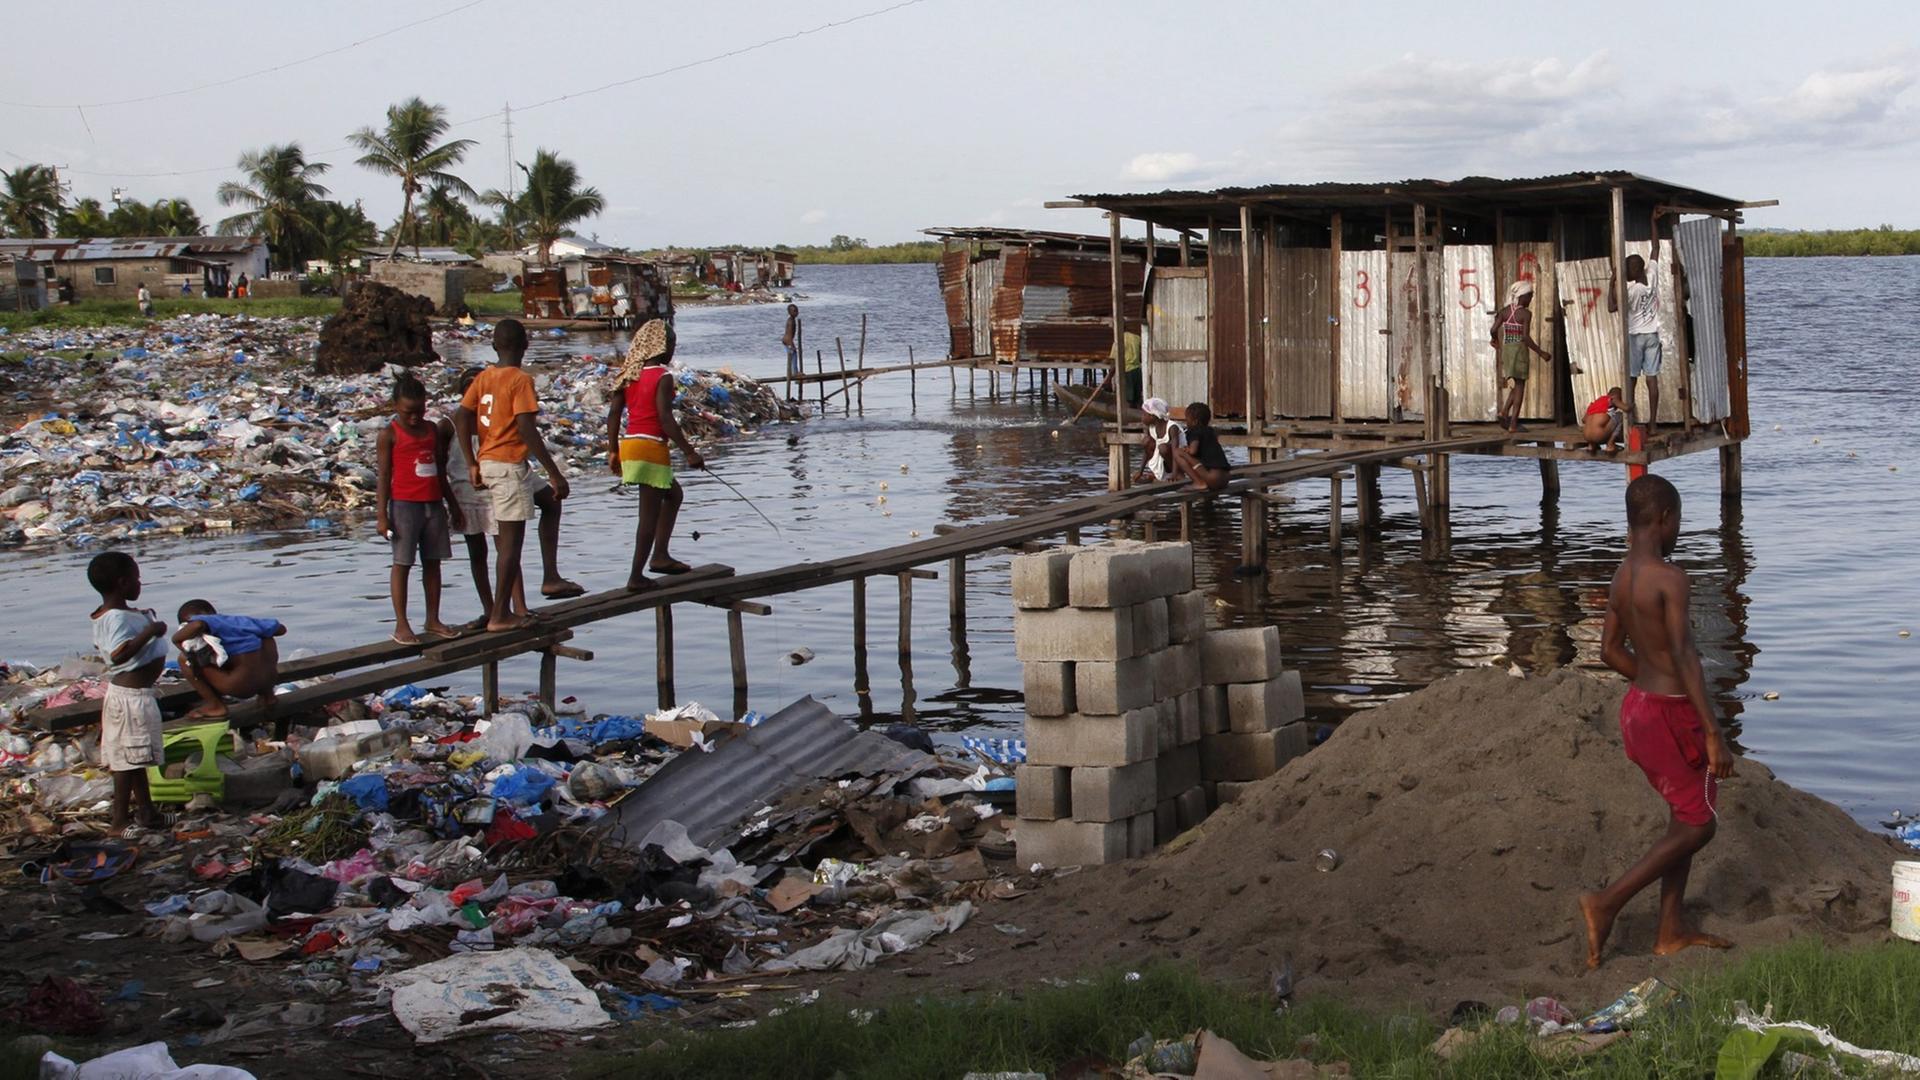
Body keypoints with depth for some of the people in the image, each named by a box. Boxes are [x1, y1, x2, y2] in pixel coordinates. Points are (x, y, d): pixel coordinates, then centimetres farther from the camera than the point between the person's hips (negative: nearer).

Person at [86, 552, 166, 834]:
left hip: (133, 693, 11)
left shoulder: (107, 616, 9)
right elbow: (119, 653, -38)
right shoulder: (118, 619, -24)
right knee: (128, 760, -4)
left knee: (136, 757, 21)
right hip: (131, 696, -11)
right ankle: (120, 823, 1)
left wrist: (142, 620, 23)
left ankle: (145, 810, 34)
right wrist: (149, 632, -34)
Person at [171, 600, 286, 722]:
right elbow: (281, 628, 28)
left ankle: (215, 706, 4)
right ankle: (267, 694, 31)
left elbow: (197, 625, -29)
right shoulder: (242, 620, 17)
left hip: (242, 685, -7)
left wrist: (177, 639, -10)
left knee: (185, 658, 0)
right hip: (270, 679, 7)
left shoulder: (211, 620, -3)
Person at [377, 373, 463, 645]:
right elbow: (383, 477, -6)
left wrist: (453, 505, 21)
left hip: (434, 504, 6)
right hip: (404, 504, -6)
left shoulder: (434, 431, 12)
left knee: (433, 562, 8)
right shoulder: (390, 435, -4)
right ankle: (401, 625, 0)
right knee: (402, 563, -2)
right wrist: (381, 515, -11)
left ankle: (433, 620, 16)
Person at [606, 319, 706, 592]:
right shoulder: (663, 377, -11)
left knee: (673, 494, 26)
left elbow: (613, 413, 8)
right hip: (651, 447, -8)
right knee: (649, 515, 0)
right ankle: (636, 576, 1)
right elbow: (665, 419, -18)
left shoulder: (628, 375, 10)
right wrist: (689, 452, -15)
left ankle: (659, 555, 21)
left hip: (629, 444, 8)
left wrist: (613, 451, 13)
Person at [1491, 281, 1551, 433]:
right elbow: (1526, 337, -19)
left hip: (1506, 349, 6)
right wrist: (1541, 353, -12)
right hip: (1520, 350, -6)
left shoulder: (1505, 311, 4)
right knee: (1520, 386, 2)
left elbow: (1494, 330, -1)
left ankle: (1505, 412, -2)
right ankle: (1513, 424, 0)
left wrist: (1496, 341, 21)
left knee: (1518, 383, 18)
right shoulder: (1526, 313, -12)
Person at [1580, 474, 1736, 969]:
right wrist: (1714, 735, -23)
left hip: (1639, 706, 9)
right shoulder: (1669, 578, -20)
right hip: (1673, 717, -9)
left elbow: (1611, 650, 16)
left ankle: (1671, 931, 23)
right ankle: (1608, 902, -2)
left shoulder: (1622, 576, 7)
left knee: (1687, 816, 19)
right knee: (1696, 826, 4)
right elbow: (1685, 657, -24)